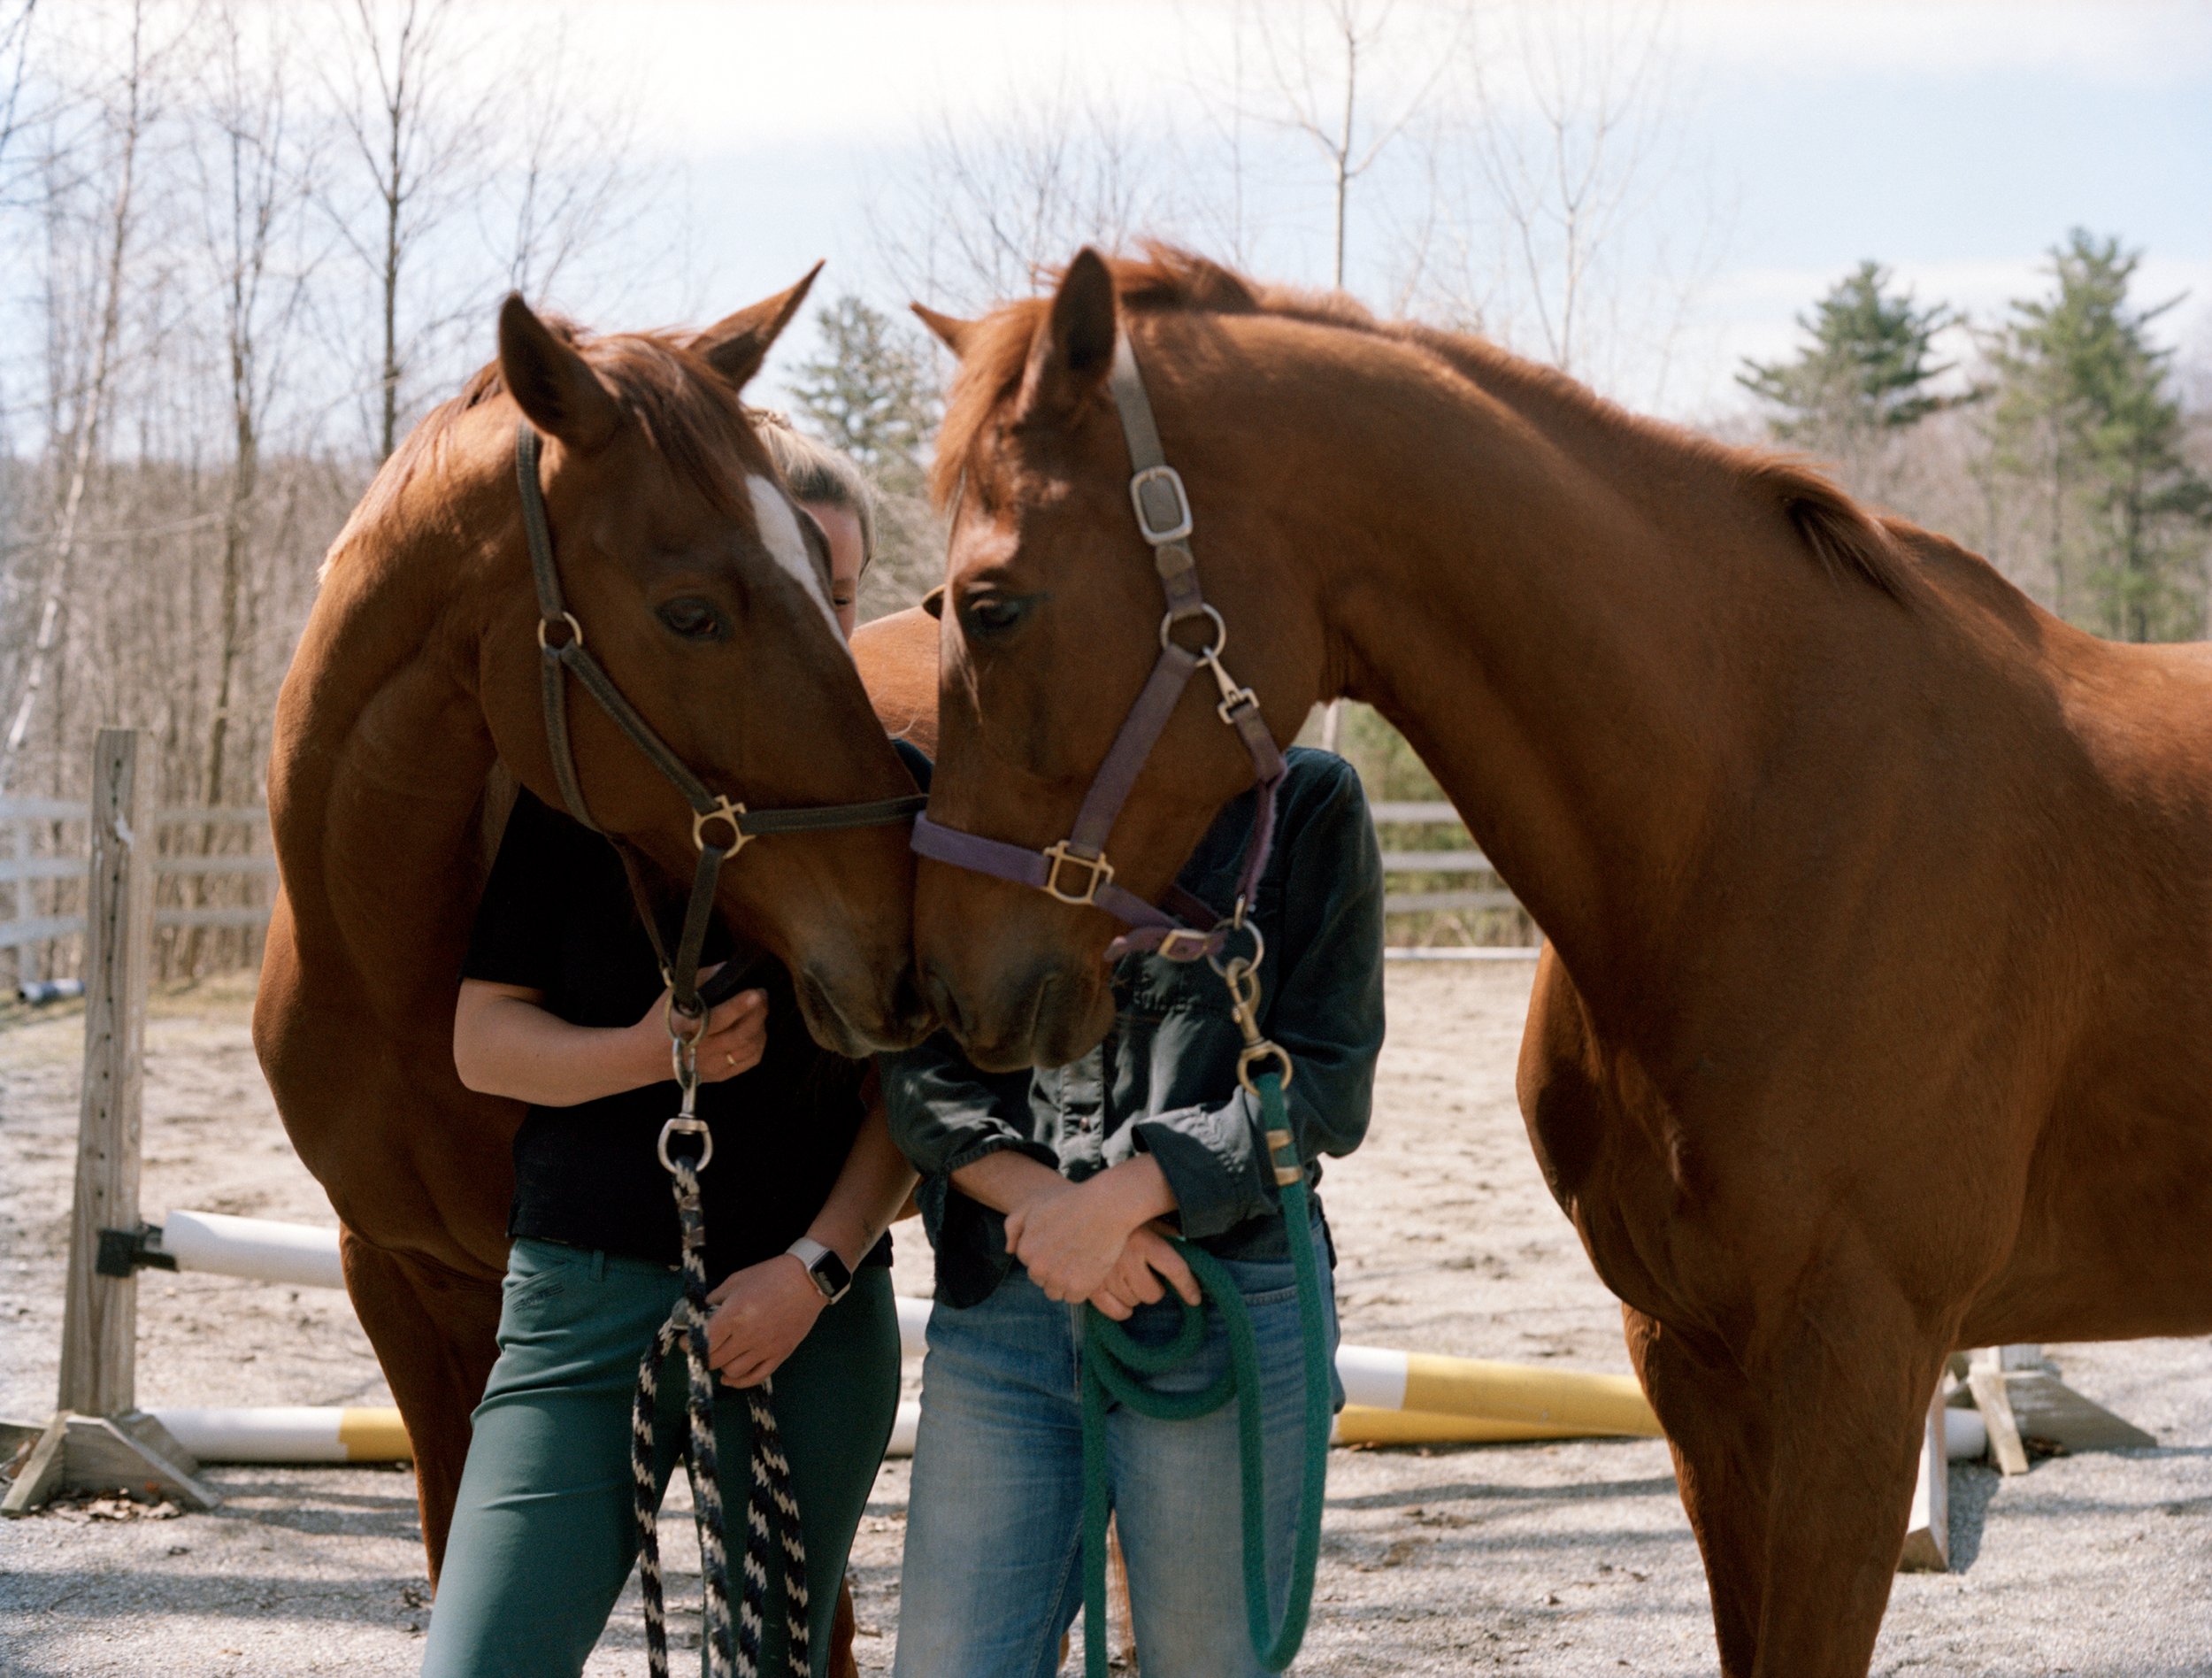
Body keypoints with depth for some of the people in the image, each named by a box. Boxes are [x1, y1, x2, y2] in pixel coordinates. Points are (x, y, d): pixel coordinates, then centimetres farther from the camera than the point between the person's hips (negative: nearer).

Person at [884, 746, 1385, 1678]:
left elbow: (1326, 1082, -6)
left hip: (1223, 1313, -3)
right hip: (998, 1305, 3)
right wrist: (1039, 1196, -14)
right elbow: (917, 1071, 5)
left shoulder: (1304, 800, 1)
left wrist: (1120, 1197, -16)